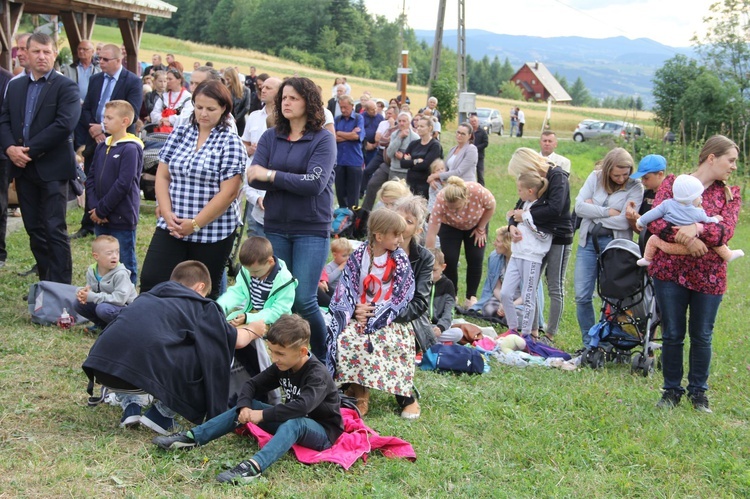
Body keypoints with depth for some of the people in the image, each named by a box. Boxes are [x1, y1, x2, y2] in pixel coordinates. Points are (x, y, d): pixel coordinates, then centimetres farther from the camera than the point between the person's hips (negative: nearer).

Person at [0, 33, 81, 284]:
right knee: (34, 231, 11)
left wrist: (30, 150, -16)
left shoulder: (66, 87, -4)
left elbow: (65, 124, -16)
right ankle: (45, 283, 20)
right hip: (23, 168, 6)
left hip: (52, 168, -6)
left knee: (55, 230, -5)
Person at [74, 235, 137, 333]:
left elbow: (119, 298, -30)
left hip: (126, 307, -7)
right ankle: (102, 324, 10)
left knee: (103, 309, -35)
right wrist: (82, 292, -20)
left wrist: (92, 297, -29)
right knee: (78, 304, -6)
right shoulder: (91, 271, -2)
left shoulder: (121, 274, -22)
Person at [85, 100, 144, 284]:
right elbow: (91, 179, 10)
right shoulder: (102, 147, 10)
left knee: (125, 264, 3)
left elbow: (123, 184, -18)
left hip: (122, 220, -7)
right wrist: (94, 207, -4)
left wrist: (101, 209, -14)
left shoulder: (130, 149, -13)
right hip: (100, 220, 8)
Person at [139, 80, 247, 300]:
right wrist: (167, 214, -7)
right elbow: (162, 176, 8)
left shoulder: (231, 143, -6)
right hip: (171, 228, 4)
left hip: (213, 231, -3)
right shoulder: (179, 134, 8)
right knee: (151, 282, -6)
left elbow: (228, 193, -12)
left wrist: (195, 224, -14)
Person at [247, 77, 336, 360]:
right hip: (276, 227, 4)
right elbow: (254, 178, -5)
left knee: (303, 300, -9)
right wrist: (295, 182, -15)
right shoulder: (271, 137, 6)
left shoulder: (323, 139, -5)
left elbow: (315, 183, -17)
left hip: (312, 229, -4)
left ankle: (324, 358, 10)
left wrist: (272, 175, -12)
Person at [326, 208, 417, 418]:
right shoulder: (358, 256, -1)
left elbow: (400, 297, -7)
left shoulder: (400, 261, -3)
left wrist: (375, 314, -15)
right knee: (347, 338, -28)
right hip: (359, 315, 1)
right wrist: (355, 310, -17)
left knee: (394, 343, -31)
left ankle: (405, 395, -11)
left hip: (389, 318, -1)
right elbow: (345, 289, 0)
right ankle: (359, 392, -14)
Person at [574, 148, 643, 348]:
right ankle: (588, 344, 14)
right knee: (582, 296, 2)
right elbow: (579, 207, -6)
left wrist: (592, 210, -8)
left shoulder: (635, 188, -6)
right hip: (587, 241, 3)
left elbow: (624, 222, -17)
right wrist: (608, 212, -12)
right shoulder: (595, 178, 4)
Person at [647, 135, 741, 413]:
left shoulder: (730, 194, 6)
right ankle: (671, 390, 22)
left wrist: (698, 229, -26)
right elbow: (655, 221, -11)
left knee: (701, 336, 10)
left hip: (708, 275, 1)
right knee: (672, 334, 7)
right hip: (670, 270, -1)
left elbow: (725, 232, -10)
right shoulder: (672, 183, 2)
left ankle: (698, 391, 26)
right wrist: (687, 239, -22)